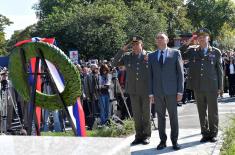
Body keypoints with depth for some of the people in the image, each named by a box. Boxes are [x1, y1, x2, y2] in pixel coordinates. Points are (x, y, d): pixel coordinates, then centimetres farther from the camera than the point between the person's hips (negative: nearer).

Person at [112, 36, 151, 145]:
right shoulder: (127, 56, 6)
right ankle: (139, 135, 17)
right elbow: (114, 63, 1)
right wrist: (122, 50, -6)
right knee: (136, 114, 8)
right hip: (133, 90, 2)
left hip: (146, 90, -2)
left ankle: (146, 135, 18)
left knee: (146, 113, 7)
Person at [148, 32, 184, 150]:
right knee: (160, 117, 6)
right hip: (157, 92, 2)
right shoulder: (151, 56, 12)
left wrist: (180, 91, -6)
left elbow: (180, 72, 1)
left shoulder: (175, 53, 4)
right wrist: (150, 93, 3)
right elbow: (150, 75, 10)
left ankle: (174, 141, 12)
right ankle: (162, 141, 14)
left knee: (173, 116, 3)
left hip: (171, 91, -2)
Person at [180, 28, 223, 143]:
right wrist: (188, 43, -2)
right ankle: (205, 133, 20)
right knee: (202, 113, 9)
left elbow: (219, 71, 4)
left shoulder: (216, 52, 3)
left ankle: (213, 134, 18)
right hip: (198, 88, 2)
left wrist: (220, 87, 0)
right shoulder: (192, 51, 6)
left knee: (213, 112, 6)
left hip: (212, 87, -2)